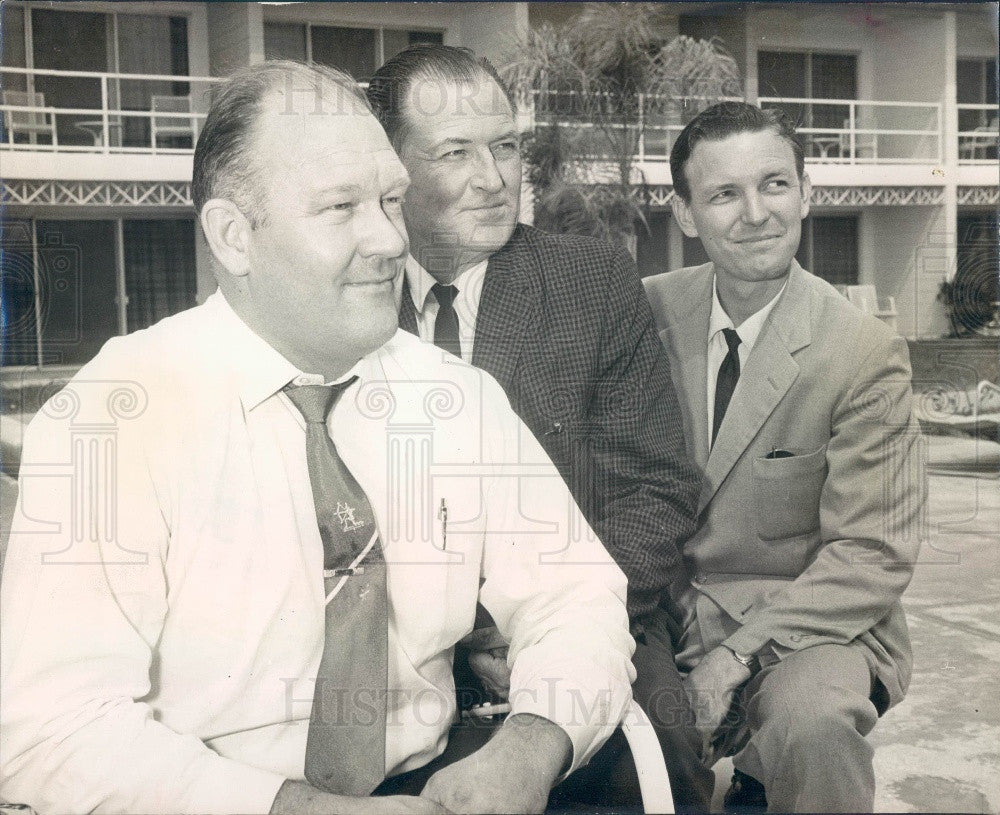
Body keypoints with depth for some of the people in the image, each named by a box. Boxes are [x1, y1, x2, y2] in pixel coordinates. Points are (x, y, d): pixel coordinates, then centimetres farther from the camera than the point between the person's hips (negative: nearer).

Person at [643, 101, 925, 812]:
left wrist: (739, 654, -21)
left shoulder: (867, 355, -12)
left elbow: (872, 557, -12)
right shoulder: (649, 312, 0)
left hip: (809, 622, -4)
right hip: (660, 605, 4)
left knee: (809, 714, -34)